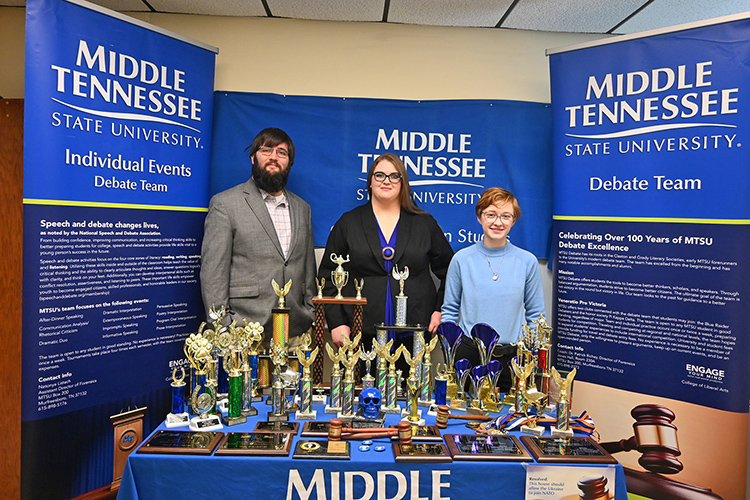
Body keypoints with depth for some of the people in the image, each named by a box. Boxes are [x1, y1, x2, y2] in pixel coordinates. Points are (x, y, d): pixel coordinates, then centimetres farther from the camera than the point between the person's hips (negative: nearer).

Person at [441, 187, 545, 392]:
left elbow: (536, 314, 8)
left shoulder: (527, 262, 1)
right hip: (469, 354, 0)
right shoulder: (462, 259, 0)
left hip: (513, 357, 0)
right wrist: (450, 350, -1)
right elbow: (450, 310, 7)